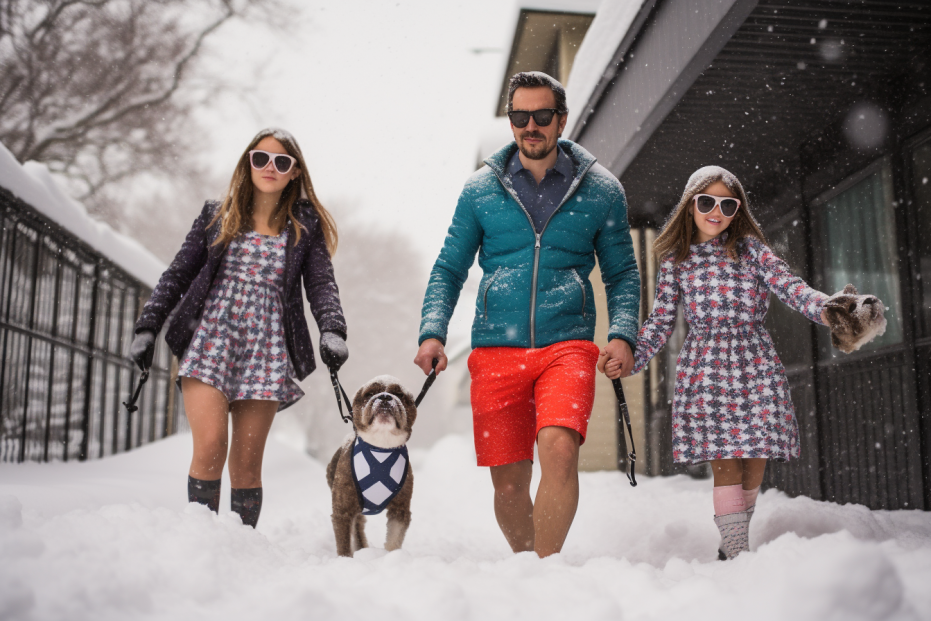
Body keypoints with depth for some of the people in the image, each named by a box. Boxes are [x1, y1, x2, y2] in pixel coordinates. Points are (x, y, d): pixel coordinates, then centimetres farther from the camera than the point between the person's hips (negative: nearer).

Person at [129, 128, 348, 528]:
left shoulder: (305, 226, 12)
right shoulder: (217, 216, 13)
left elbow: (321, 285, 2)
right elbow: (177, 274, 13)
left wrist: (332, 331, -17)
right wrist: (147, 327, 4)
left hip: (266, 350, 0)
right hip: (210, 341, 0)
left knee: (247, 462, 0)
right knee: (210, 448, -15)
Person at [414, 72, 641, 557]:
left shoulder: (601, 190, 7)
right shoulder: (480, 189, 8)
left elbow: (622, 274, 11)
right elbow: (449, 268, 11)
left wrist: (622, 334, -5)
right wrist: (432, 332, -4)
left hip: (567, 344, -1)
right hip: (496, 349, 1)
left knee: (559, 448, -25)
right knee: (508, 482, 4)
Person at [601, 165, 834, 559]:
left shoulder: (749, 247, 7)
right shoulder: (675, 261, 8)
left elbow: (789, 286, -5)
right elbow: (660, 321, 6)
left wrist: (827, 309, -25)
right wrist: (630, 361, -9)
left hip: (755, 365, 1)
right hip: (705, 368, -1)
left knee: (754, 463, 4)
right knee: (725, 464, -8)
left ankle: (734, 542, 25)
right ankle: (737, 555, -3)